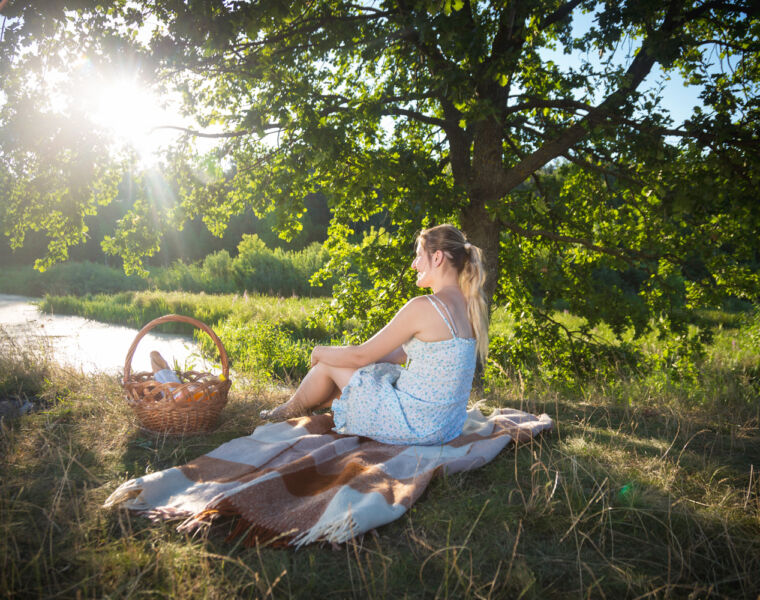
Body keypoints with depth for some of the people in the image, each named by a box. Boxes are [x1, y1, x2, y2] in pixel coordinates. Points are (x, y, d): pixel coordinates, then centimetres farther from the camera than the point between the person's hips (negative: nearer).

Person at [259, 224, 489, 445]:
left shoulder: (423, 307, -22)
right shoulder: (468, 306, 5)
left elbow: (361, 356, -13)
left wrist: (320, 352, 7)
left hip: (415, 424, -8)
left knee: (328, 364, 10)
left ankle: (290, 410, 38)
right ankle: (304, 406, 46)